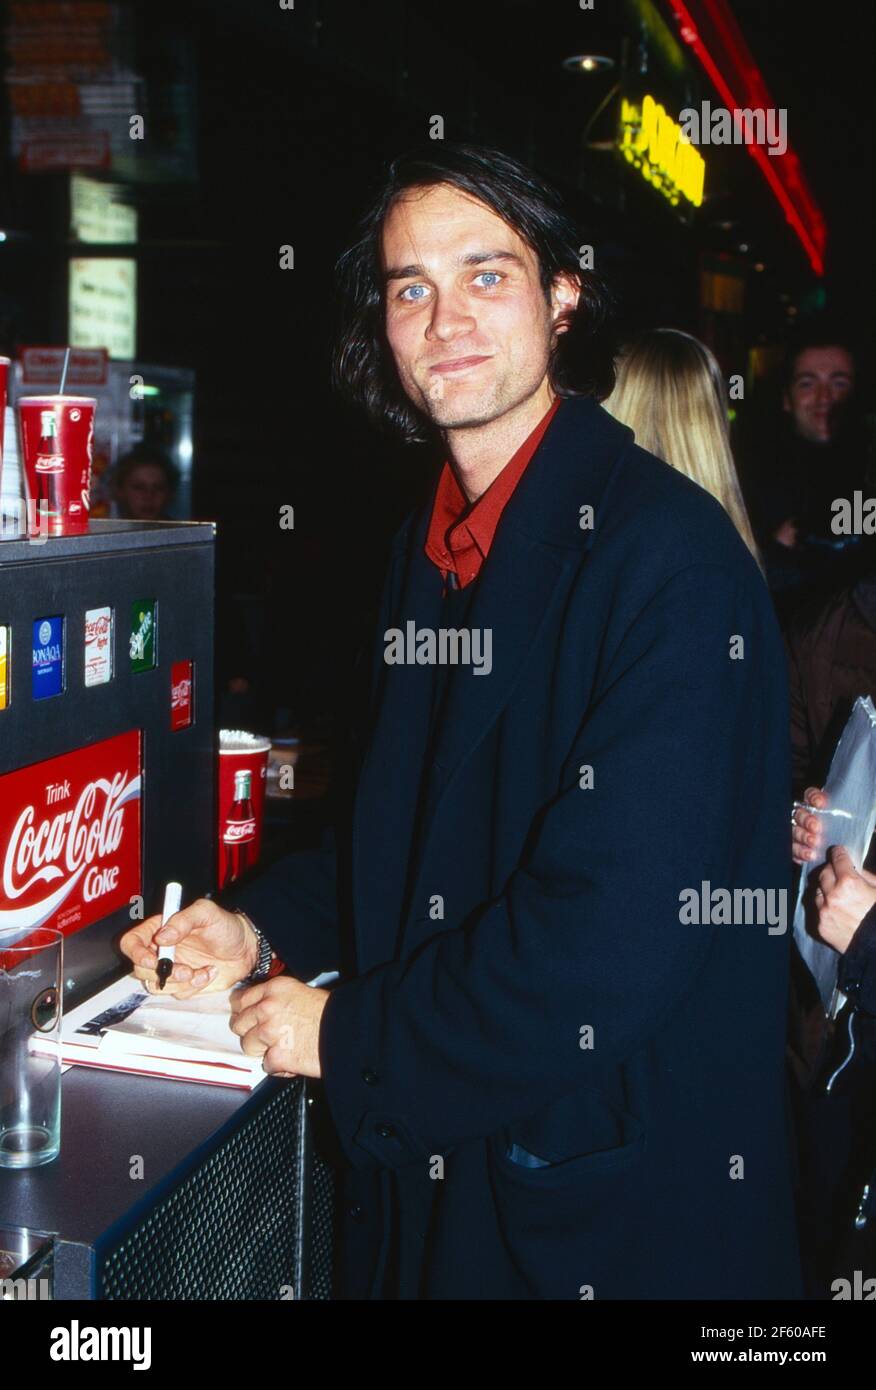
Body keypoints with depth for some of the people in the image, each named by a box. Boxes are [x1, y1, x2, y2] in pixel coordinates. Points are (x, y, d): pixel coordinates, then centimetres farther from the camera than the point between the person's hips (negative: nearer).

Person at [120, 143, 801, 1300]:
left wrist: (351, 1035, -18)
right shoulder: (429, 549, 7)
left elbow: (625, 917, -27)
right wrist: (262, 929, 1)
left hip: (617, 1188, -7)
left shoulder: (670, 554, -21)